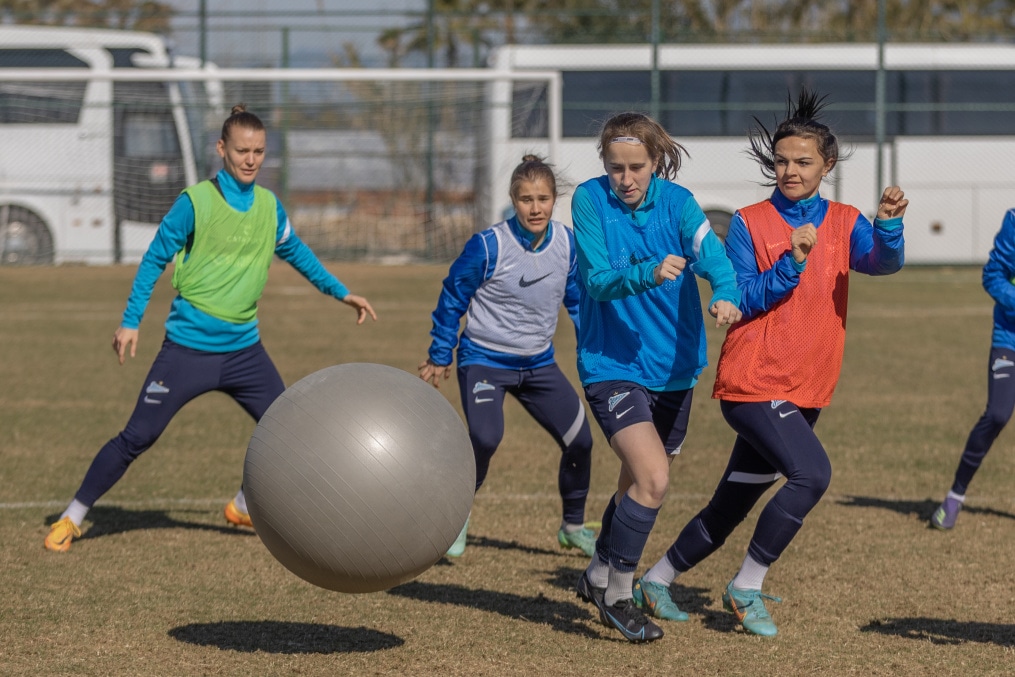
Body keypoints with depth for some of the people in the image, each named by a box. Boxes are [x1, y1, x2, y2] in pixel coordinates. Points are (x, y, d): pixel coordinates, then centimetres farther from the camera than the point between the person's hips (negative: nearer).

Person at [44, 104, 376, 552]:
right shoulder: (195, 201, -10)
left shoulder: (269, 206, 5)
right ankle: (71, 518, 7)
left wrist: (341, 293, 23)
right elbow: (155, 259, -5)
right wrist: (130, 322, -10)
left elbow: (296, 253, 23)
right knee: (137, 437, -6)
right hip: (188, 348, -5)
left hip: (243, 350, 5)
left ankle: (243, 507, 24)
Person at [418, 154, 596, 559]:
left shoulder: (567, 244, -5)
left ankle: (573, 527, 25)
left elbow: (578, 298, 12)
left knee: (579, 440, 1)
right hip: (485, 360, -5)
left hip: (539, 364, 5)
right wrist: (439, 357, 0)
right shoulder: (488, 247, -18)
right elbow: (452, 299, -6)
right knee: (485, 438, -27)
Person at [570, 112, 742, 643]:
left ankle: (598, 576, 42)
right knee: (653, 478, -19)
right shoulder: (590, 200, -10)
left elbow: (710, 251, -23)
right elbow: (598, 280, -17)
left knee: (639, 482, 18)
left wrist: (725, 293, -44)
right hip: (611, 365, -4)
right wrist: (649, 273, -37)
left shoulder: (676, 201, -4)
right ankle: (617, 594, -1)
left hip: (673, 366, 4)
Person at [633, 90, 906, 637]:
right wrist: (790, 263, -21)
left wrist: (888, 227, -33)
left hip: (805, 392, 5)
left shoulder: (844, 224, 6)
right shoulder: (749, 223, -2)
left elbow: (883, 262, -12)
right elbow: (738, 300, -8)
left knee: (729, 510, 12)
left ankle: (656, 581, 30)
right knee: (811, 472, -25)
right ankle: (747, 588, -12)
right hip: (754, 381, -5)